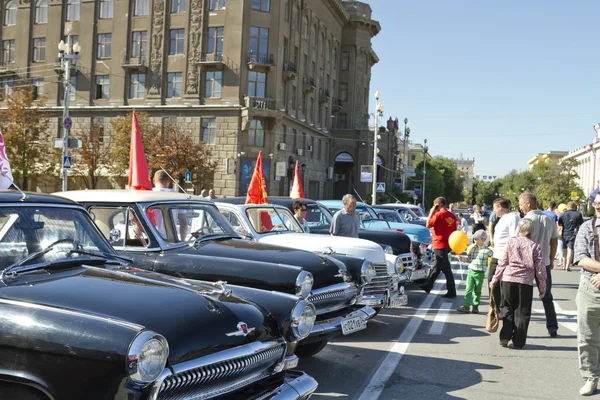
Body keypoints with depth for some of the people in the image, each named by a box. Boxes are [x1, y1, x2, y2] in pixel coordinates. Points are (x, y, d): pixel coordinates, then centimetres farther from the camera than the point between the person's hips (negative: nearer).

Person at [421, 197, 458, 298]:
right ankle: (428, 286, 30)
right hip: (447, 245, 8)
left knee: (446, 269, -4)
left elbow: (428, 225, -9)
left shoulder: (439, 214, -14)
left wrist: (431, 213, -1)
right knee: (437, 267, 18)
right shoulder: (451, 216, 9)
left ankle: (451, 292, -1)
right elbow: (454, 231, 13)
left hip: (440, 245, -8)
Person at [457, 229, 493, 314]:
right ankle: (466, 306, 5)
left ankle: (475, 306, 19)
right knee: (468, 289, 2)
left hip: (480, 273, -3)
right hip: (471, 271, 3)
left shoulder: (487, 250, -9)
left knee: (477, 291, 9)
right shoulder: (472, 248, 3)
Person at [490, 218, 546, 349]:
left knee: (507, 309, 14)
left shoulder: (511, 241, 3)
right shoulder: (535, 246, 0)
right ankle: (518, 342, 10)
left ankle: (505, 338, 11)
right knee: (522, 312, 7)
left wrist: (495, 279, 11)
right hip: (526, 281, -1)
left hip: (508, 279, 1)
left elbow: (503, 262, 3)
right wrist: (542, 287, 10)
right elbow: (540, 269, 0)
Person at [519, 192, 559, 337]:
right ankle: (553, 329, 16)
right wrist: (551, 260, 16)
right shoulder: (548, 219, 3)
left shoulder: (527, 220, -14)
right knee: (547, 297, 14)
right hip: (544, 263, 5)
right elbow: (554, 241, 8)